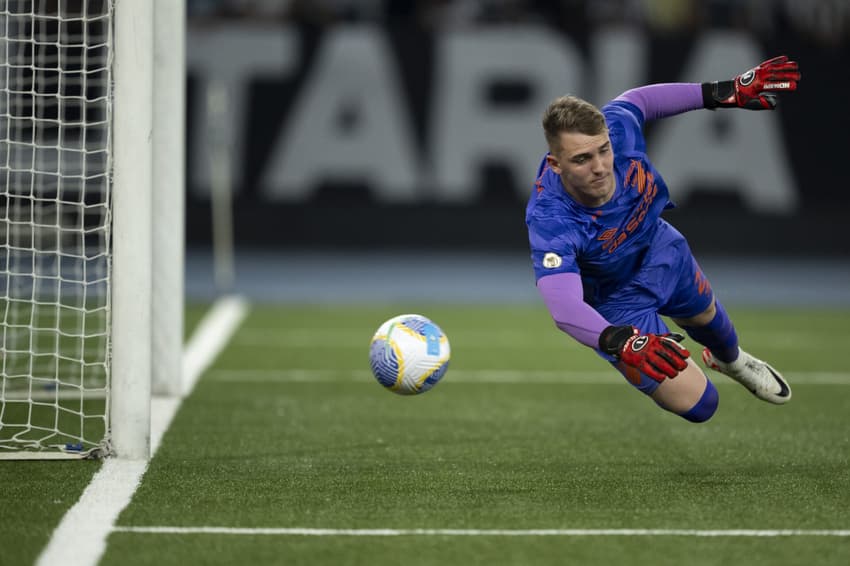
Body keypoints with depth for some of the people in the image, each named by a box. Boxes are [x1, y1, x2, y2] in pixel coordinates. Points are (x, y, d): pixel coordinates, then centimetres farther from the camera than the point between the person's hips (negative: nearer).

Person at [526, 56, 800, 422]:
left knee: (705, 315, 35)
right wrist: (620, 341, -77)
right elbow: (564, 307, -59)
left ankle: (730, 359, 72)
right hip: (616, 303, -5)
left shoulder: (615, 128, -34)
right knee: (697, 406, -5)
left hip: (660, 250, 5)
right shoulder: (550, 221, -47)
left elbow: (639, 100, -9)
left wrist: (725, 92, -11)